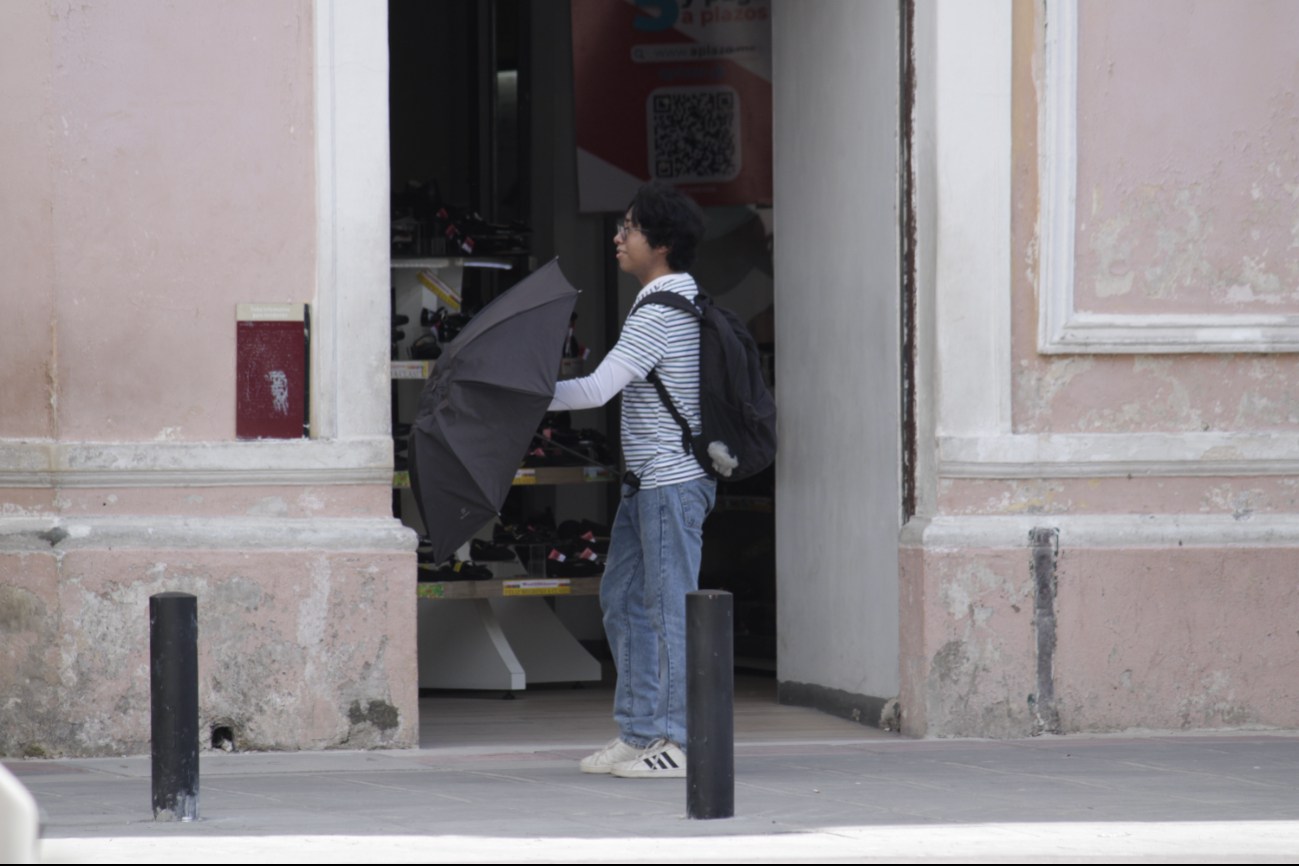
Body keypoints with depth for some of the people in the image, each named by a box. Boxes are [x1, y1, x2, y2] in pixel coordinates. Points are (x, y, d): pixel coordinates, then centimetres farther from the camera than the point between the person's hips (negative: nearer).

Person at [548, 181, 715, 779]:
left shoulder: (658, 315, -17)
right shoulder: (688, 303, 14)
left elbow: (597, 390, -21)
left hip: (672, 481, -10)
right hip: (649, 482, 10)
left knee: (670, 607, -6)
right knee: (623, 600, 13)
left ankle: (678, 743, -3)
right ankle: (637, 734, 17)